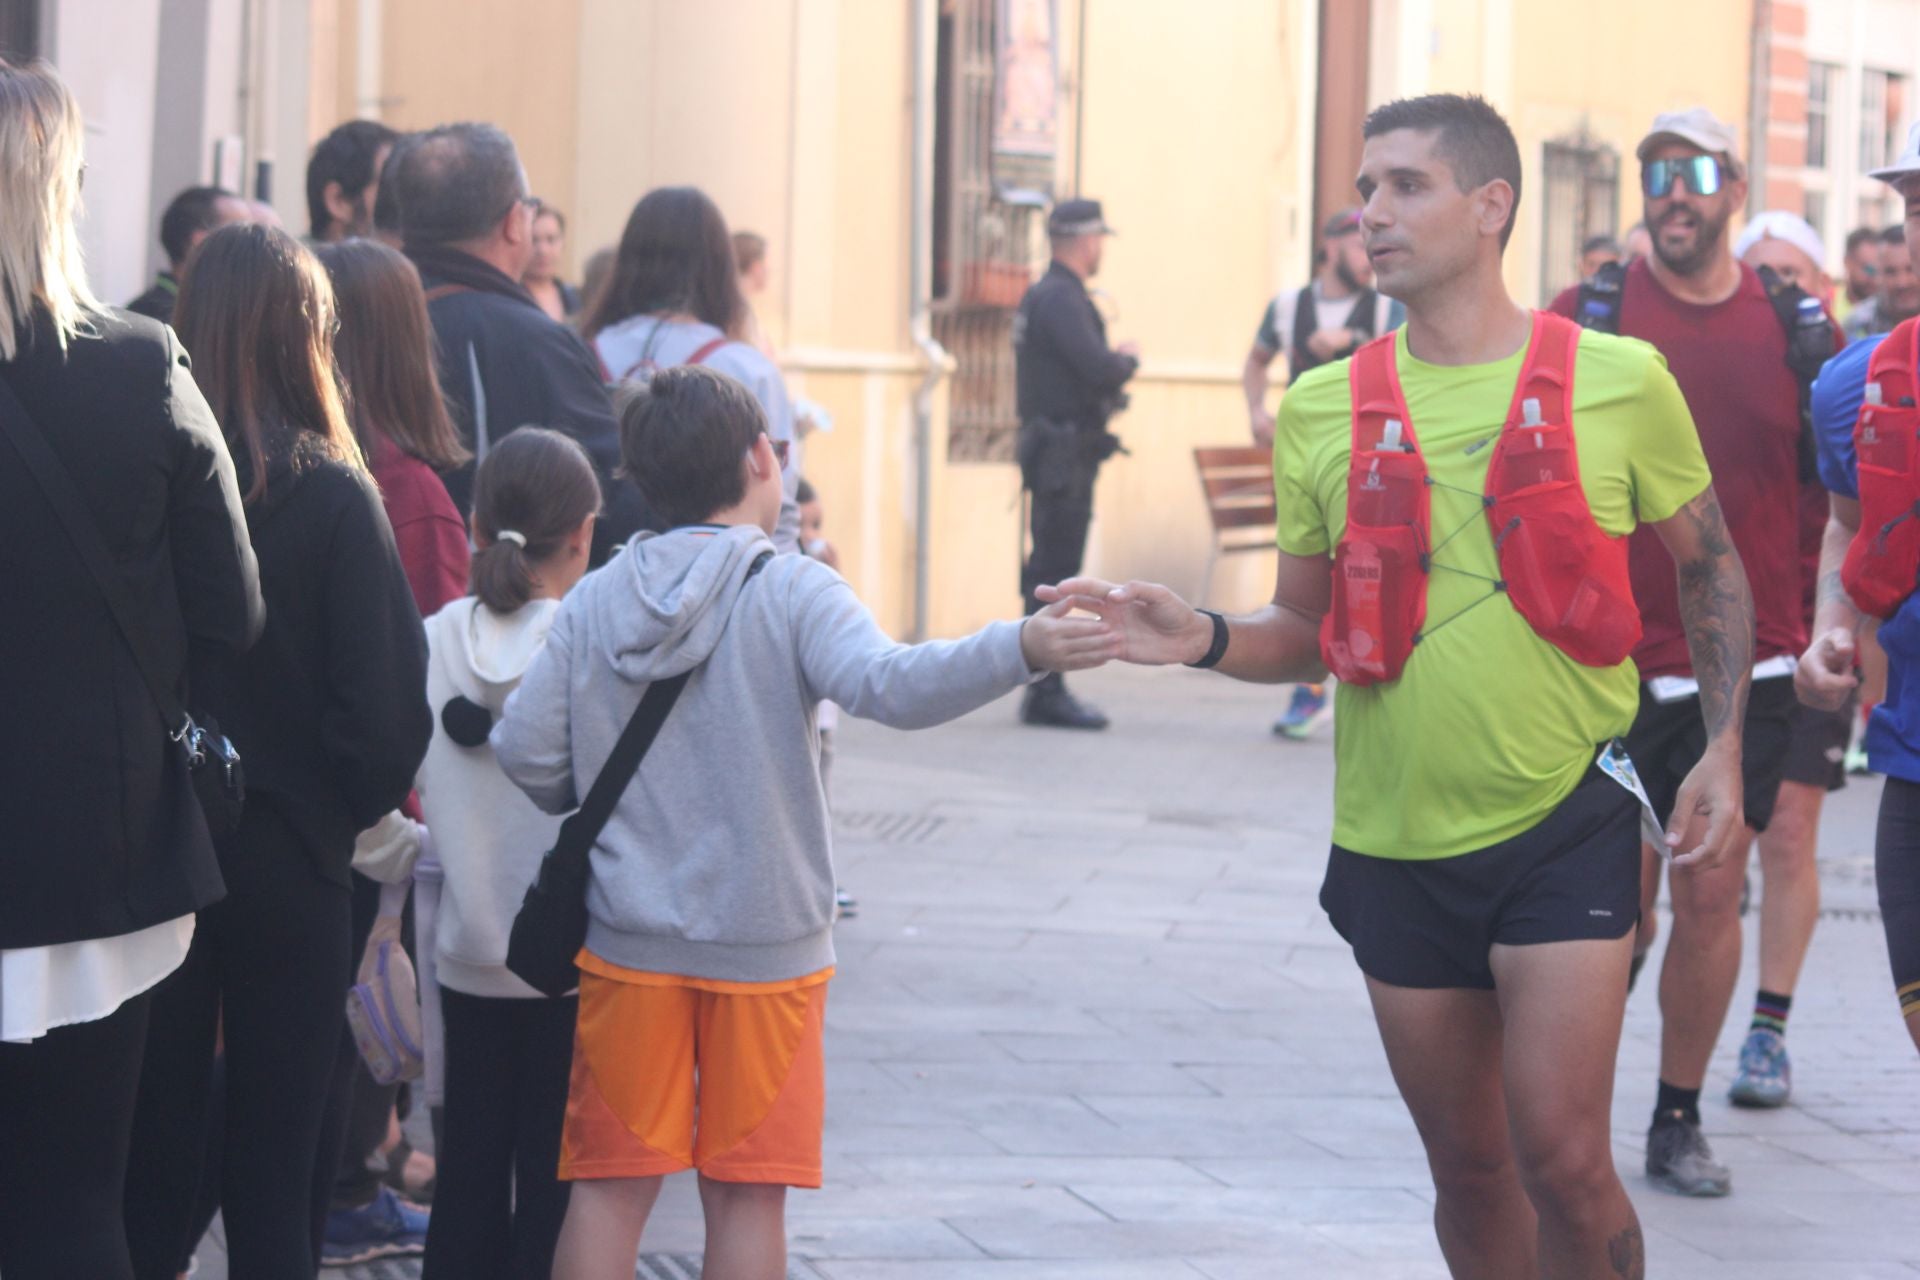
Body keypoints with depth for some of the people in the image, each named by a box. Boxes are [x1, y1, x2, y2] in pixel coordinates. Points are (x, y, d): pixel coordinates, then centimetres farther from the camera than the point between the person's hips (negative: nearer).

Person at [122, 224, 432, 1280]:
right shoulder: (333, 493, -12)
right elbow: (388, 696, -13)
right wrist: (350, 807, 6)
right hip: (290, 861, -2)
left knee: (152, 1148, 11)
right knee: (274, 1158, 8)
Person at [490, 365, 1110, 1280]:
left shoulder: (591, 605, 1)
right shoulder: (793, 594, -10)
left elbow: (524, 751, 1)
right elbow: (891, 686, -27)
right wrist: (1021, 650, -36)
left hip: (627, 943, 3)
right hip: (765, 943, -3)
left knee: (611, 1186, 7)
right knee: (745, 1196, 5)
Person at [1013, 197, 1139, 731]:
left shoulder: (1047, 296, 18)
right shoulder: (1061, 299, -15)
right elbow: (1100, 369, -24)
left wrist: (1114, 362, 5)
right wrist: (1129, 359, -4)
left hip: (1057, 453, 11)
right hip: (1064, 455, -11)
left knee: (1050, 572, 13)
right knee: (1054, 572, -8)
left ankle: (1043, 691, 18)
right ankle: (1046, 693, -8)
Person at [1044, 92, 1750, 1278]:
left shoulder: (1616, 380, -3)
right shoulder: (1324, 410, 3)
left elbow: (1711, 565, 9)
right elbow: (1308, 632, 10)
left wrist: (1724, 748, -1)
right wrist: (1206, 638, -10)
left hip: (1568, 822, -3)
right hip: (1399, 842, 3)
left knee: (1561, 1157, -12)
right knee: (1467, 1169, 12)